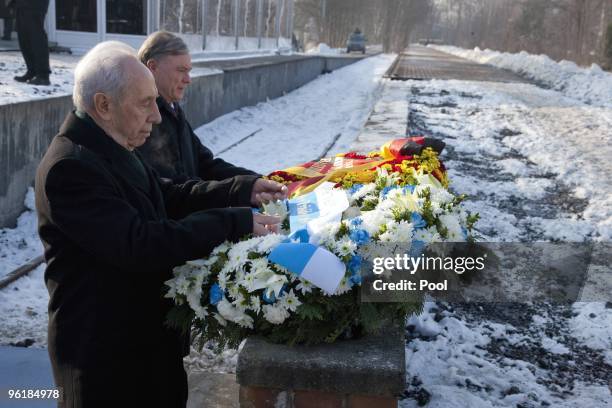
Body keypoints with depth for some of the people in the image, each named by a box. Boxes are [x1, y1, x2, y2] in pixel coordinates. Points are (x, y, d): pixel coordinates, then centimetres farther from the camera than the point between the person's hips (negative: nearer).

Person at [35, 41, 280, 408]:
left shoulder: (115, 150, 6)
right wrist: (235, 222, -29)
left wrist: (243, 190, 1)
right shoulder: (70, 168, -25)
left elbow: (170, 196, 14)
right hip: (105, 350, -9)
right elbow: (139, 244, -31)